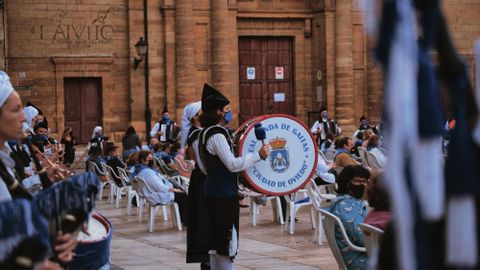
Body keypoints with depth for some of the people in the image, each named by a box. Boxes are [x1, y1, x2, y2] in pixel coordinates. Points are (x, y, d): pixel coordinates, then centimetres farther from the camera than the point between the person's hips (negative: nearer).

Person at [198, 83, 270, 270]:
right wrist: (258, 155, -22)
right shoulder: (217, 135, -17)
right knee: (227, 241, -6)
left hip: (214, 191, 10)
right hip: (224, 194, -10)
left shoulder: (207, 133, 14)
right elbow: (232, 164, -22)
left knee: (216, 240, 12)